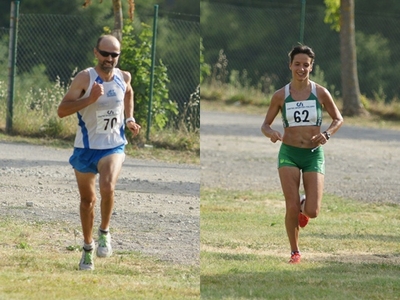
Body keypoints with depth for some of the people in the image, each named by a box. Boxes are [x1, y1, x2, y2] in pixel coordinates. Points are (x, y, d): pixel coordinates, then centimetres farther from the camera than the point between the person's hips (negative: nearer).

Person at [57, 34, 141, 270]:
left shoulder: (124, 77, -2)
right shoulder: (85, 78, -15)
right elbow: (62, 110, -21)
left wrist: (129, 119, 10)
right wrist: (90, 99, -32)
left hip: (114, 147, 1)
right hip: (86, 148, -1)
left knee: (107, 187, -27)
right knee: (87, 200, 14)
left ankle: (105, 232, -2)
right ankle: (88, 246, 35)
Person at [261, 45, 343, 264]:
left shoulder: (320, 93, -1)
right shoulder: (280, 96, 0)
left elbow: (338, 119, 9)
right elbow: (265, 124, 7)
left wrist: (327, 134, -11)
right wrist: (270, 133, -17)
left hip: (314, 154, 0)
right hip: (289, 154, 0)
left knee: (312, 212, -9)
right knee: (292, 208, -11)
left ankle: (304, 205, 29)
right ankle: (295, 252, 9)